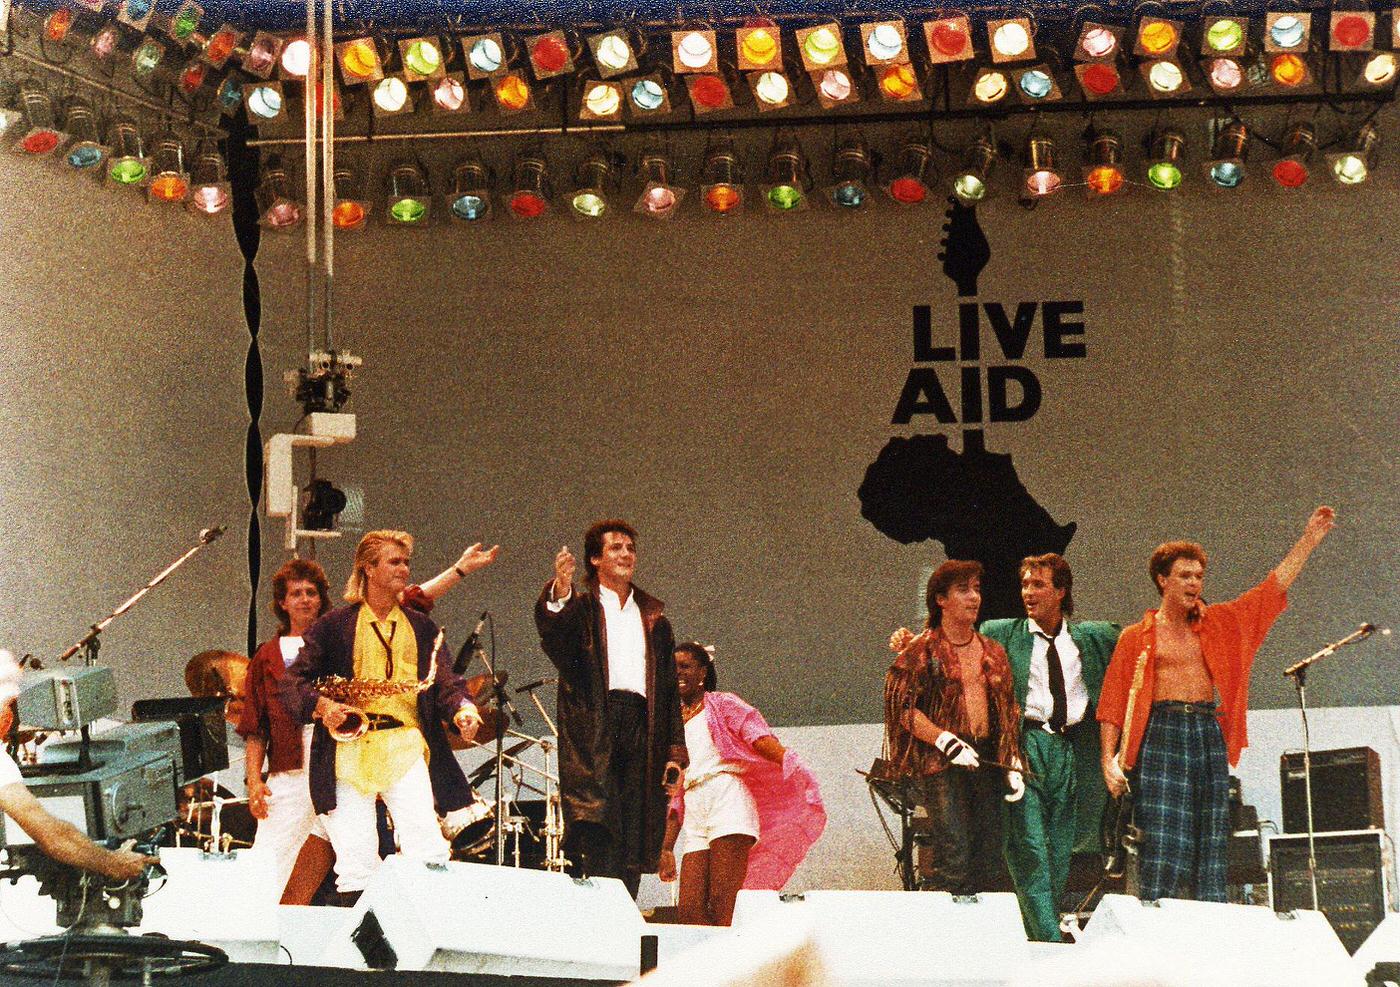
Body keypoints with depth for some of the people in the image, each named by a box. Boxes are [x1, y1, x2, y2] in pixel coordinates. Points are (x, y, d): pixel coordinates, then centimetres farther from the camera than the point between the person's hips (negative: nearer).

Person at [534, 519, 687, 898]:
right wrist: (560, 593, -31)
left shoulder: (653, 616, 23)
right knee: (597, 833, -19)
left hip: (641, 730, 4)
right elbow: (554, 639, -12)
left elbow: (669, 688, 20)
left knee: (632, 843, -2)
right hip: (594, 728, -4)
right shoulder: (580, 607, 12)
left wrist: (675, 751, 11)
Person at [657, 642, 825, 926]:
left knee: (724, 906, -18)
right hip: (695, 817, 6)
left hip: (727, 799, -6)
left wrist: (792, 767, -27)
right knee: (690, 910, -7)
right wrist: (666, 848, 18)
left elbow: (758, 736, -9)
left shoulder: (721, 705, 10)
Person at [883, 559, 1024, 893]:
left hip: (987, 762, 6)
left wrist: (1013, 765, 10)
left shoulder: (992, 652, 16)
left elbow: (1009, 712, 20)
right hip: (941, 765, -6)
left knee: (989, 864, 3)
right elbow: (901, 706, -9)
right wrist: (947, 742, -15)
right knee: (953, 858, -14)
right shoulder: (923, 650, -2)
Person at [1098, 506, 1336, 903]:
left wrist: (1309, 539, 11)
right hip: (1161, 735, -4)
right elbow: (1113, 702, 2)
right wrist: (1109, 758, -8)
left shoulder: (1220, 624, 16)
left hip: (1210, 736, 4)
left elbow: (1274, 586, 16)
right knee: (1162, 846, -11)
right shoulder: (1136, 638, 5)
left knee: (1210, 848, 3)